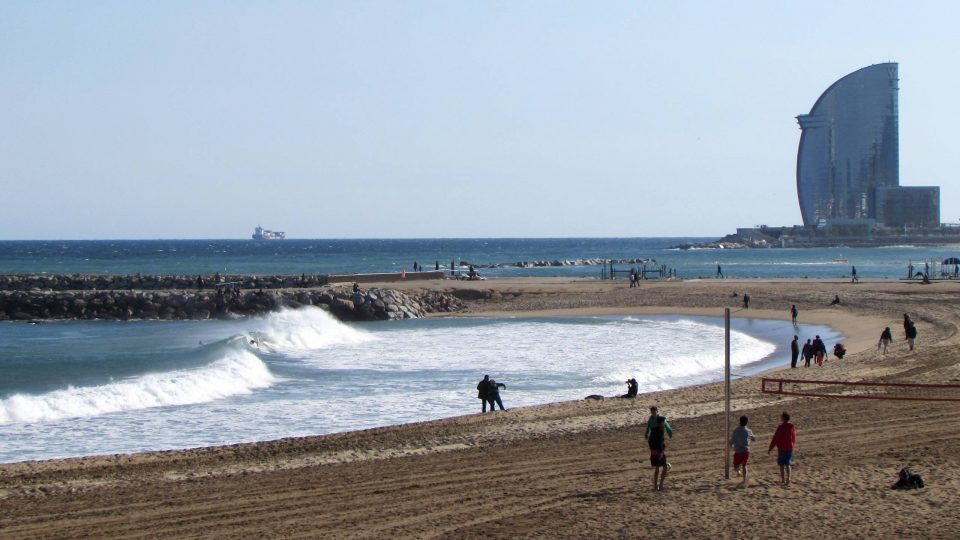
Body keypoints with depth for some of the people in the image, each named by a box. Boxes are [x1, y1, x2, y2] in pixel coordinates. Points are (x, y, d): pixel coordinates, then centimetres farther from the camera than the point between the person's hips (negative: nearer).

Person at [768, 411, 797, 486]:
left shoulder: (780, 427, -16)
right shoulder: (792, 427, -4)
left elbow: (775, 439, -13)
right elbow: (794, 438, 8)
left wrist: (770, 448, -5)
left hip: (781, 448, -3)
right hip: (790, 448, 3)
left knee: (782, 464, 12)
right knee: (788, 464, 10)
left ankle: (783, 479, 16)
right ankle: (788, 479, -1)